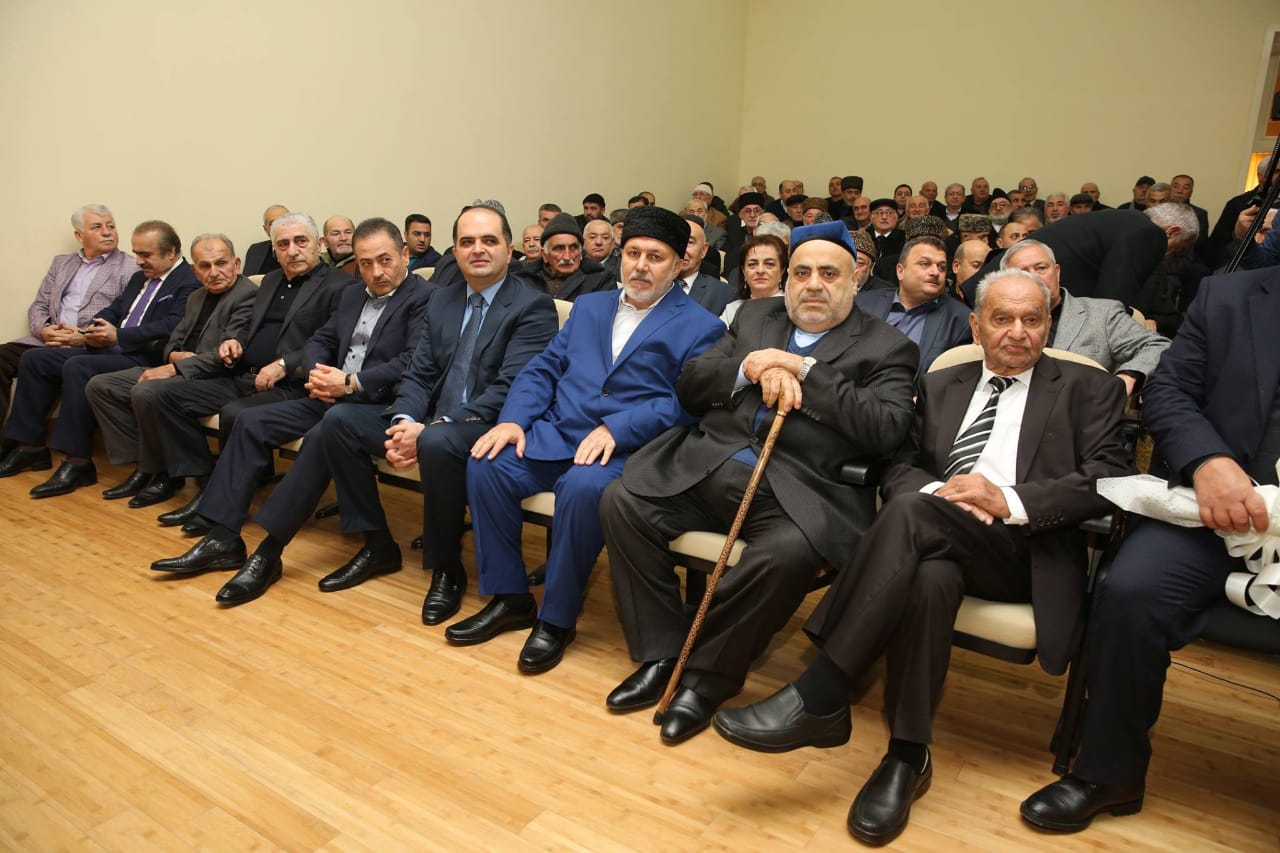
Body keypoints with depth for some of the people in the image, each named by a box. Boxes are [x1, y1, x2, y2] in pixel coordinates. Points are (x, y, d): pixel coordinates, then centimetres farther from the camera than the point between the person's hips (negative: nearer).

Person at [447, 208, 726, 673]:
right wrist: (513, 419, -3)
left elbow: (685, 402, -10)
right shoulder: (589, 307, 21)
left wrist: (616, 428, -23)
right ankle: (509, 598, -2)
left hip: (627, 449, -5)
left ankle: (557, 618, -13)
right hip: (554, 435, 6)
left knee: (583, 488, -35)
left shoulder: (700, 328, 3)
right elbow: (542, 369, 16)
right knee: (486, 464, -18)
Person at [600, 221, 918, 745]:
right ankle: (661, 657, -2)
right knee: (621, 500, -15)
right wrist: (751, 369, -6)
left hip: (797, 486, -4)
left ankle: (707, 677, -9)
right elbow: (689, 387, 14)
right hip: (710, 463, 4)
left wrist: (803, 369, -10)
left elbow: (887, 430, -8)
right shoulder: (755, 316, 20)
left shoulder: (885, 348, 9)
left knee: (789, 553, -34)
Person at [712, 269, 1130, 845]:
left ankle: (818, 697, -32)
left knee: (914, 511, -34)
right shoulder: (939, 387, 24)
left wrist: (1010, 501, -15)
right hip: (940, 541, 3)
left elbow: (1110, 479, 0)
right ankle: (907, 755, -23)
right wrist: (938, 491, -9)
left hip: (1027, 552, -2)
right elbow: (896, 471, 15)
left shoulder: (1088, 388, 15)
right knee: (928, 576, -36)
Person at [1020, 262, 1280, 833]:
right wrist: (1207, 460, -12)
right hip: (1217, 507, 1)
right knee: (1129, 592, -26)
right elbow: (1167, 391, 8)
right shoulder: (1227, 297, 15)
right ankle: (1108, 773, -6)